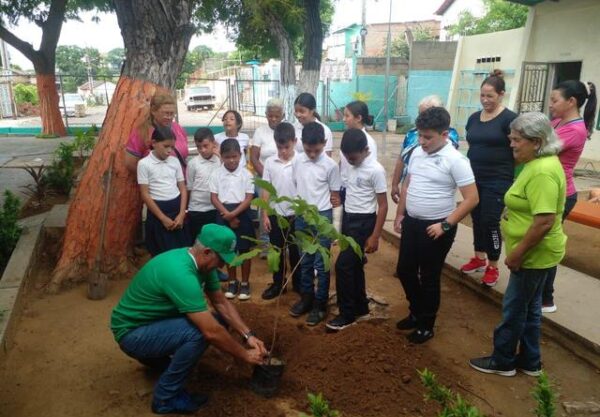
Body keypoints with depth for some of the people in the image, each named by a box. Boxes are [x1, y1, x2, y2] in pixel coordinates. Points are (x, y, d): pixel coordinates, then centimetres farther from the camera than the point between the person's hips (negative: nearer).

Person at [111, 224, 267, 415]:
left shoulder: (200, 262, -6)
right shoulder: (180, 274, -34)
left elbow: (221, 302, 4)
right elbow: (211, 332, -33)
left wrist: (248, 335, -6)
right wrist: (245, 355, -19)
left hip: (155, 321, 9)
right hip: (132, 332, -9)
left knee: (213, 321, -2)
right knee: (199, 332, -29)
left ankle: (155, 356, 17)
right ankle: (165, 397, -8)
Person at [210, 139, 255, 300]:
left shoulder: (246, 174, -4)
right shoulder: (216, 174, 0)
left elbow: (249, 198, -8)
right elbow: (214, 198, -2)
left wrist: (234, 213, -18)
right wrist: (227, 215, -12)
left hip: (242, 214, -1)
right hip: (224, 215, 2)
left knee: (245, 250, 6)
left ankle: (245, 283, 18)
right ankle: (232, 282, 26)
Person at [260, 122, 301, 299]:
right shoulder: (270, 162, -2)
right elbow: (265, 190, 1)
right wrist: (265, 215, -1)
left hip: (295, 215, -2)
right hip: (275, 214, 2)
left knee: (296, 252, 10)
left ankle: (299, 283, 27)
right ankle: (278, 283, 26)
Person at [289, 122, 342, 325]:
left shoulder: (331, 165, -10)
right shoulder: (297, 161, 0)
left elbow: (335, 196, -4)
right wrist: (297, 210, 9)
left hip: (322, 217, -4)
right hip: (301, 217, 4)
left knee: (321, 264, 4)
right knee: (304, 262, 15)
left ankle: (320, 304, 16)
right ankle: (306, 298, 29)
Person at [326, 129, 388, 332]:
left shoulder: (376, 170, -17)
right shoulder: (350, 165, 5)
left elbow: (383, 205, -14)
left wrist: (375, 236, -15)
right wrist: (342, 222, 16)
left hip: (363, 222, -7)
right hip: (348, 219, 8)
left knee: (343, 265, -10)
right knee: (354, 266, 14)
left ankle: (347, 314, 4)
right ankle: (361, 308, 28)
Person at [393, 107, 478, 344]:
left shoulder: (455, 160, -17)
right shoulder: (417, 153, 4)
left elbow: (472, 199, -17)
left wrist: (445, 225, -19)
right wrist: (400, 214, 12)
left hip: (435, 228, -7)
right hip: (411, 223, 7)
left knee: (429, 278, 7)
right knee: (405, 271, 15)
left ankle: (426, 325, 27)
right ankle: (416, 313, 38)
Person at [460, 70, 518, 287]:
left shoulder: (509, 119, -10)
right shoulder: (474, 118, 8)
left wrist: (515, 182, -15)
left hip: (498, 181, -6)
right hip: (474, 178, 6)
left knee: (490, 222, -1)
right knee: (477, 219, 13)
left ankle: (493, 267, 14)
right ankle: (479, 258, 30)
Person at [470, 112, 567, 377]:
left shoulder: (543, 172, -26)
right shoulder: (538, 163, 7)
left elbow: (544, 222, -30)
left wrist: (517, 254, -21)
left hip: (534, 255, -10)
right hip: (534, 253, 10)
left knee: (514, 308, 6)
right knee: (529, 307, 20)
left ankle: (502, 361, 24)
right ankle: (529, 361, 34)